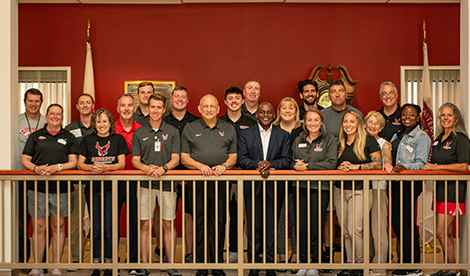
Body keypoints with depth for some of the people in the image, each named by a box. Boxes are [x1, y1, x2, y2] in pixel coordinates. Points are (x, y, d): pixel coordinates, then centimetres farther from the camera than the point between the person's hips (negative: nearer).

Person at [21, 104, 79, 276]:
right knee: (38, 227, 2)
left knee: (58, 227, 4)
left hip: (61, 188, 0)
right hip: (37, 188, 1)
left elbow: (73, 162, 3)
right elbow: (24, 159, 9)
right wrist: (36, 168, -12)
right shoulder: (35, 136, 14)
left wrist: (57, 167, -15)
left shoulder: (69, 138, 11)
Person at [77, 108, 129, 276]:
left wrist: (105, 167, -20)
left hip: (111, 188, -1)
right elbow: (80, 164, 4)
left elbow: (121, 163, -2)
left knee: (109, 229, 0)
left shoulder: (118, 139, 5)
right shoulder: (88, 140, 9)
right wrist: (92, 167, -17)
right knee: (96, 229, 5)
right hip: (92, 188, 2)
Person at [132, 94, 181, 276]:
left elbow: (175, 159, 1)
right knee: (145, 225, 2)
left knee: (168, 224, 2)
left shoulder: (172, 132, 7)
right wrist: (146, 168, -16)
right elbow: (135, 160, 5)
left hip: (167, 183, 0)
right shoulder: (139, 133, 10)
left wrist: (163, 168, -19)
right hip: (145, 184, 1)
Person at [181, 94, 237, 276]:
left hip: (221, 181, 1)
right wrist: (200, 165, -11)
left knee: (219, 223, 2)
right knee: (200, 223, 1)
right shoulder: (190, 129, 10)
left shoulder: (229, 129, 13)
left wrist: (224, 165, -9)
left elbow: (233, 156, 12)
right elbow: (184, 158, 6)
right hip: (198, 180, -1)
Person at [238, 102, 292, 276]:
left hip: (274, 187, 0)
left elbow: (287, 160, 0)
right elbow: (241, 159, -1)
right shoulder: (246, 134, 8)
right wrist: (258, 165, -17)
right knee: (253, 227, 3)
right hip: (253, 187, 0)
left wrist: (270, 164, -16)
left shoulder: (283, 135, 9)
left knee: (272, 227, 4)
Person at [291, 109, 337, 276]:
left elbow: (331, 163, -8)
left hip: (320, 188, -3)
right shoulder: (298, 141, 15)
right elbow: (292, 162, 17)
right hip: (301, 187, 3)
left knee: (316, 226, -2)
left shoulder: (329, 140, 4)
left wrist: (307, 166, -13)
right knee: (301, 226, 2)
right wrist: (296, 166, -7)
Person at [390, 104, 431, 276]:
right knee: (408, 223, 11)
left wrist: (404, 167, -27)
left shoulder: (422, 137, -3)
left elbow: (421, 163, -11)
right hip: (398, 183, 8)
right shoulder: (397, 136, 19)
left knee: (399, 223, -12)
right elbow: (391, 158, 23)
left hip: (411, 183, -8)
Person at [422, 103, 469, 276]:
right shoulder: (439, 138, 15)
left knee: (441, 232, -8)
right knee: (446, 232, 11)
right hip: (440, 189, 7)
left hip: (453, 190, -7)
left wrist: (437, 167, -16)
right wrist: (428, 166, 2)